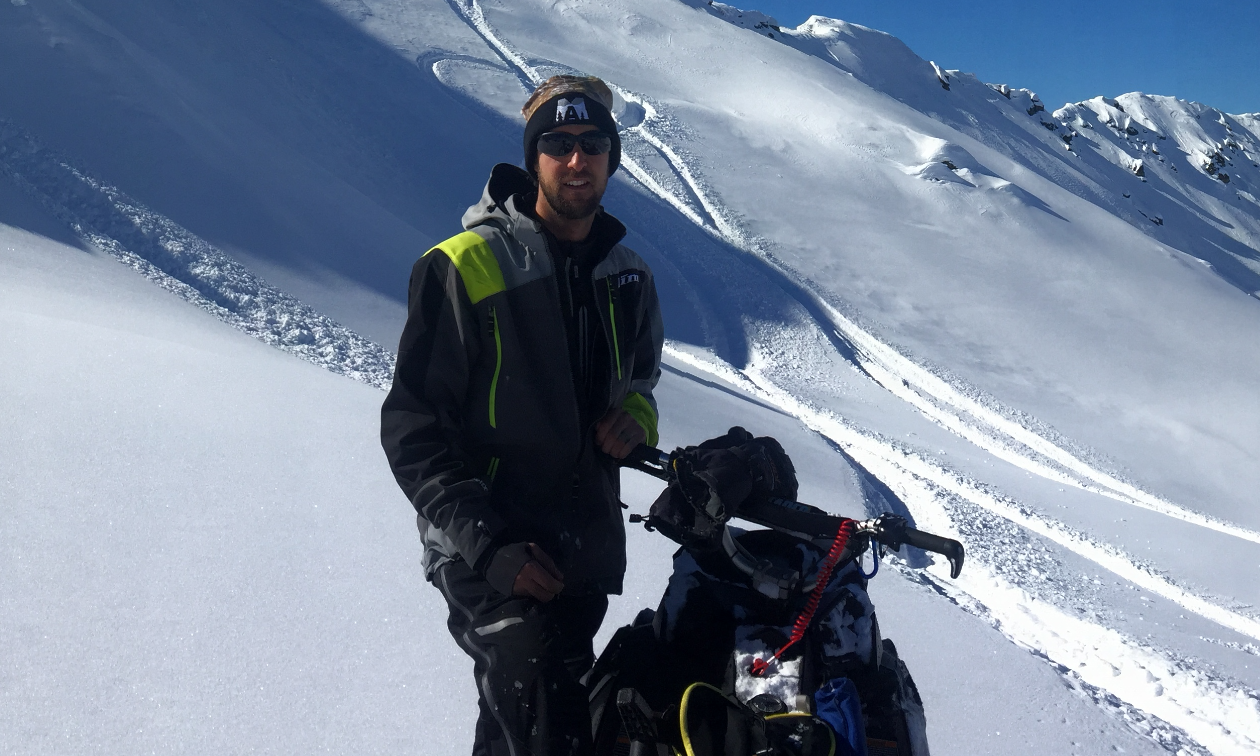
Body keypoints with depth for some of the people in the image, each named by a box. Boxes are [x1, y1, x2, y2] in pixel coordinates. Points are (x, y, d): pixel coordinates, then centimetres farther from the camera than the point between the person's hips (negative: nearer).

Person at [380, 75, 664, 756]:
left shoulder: (629, 279, 8)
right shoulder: (465, 267, -10)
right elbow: (411, 429, -9)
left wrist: (637, 413, 0)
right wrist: (486, 543, -19)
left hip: (588, 554, 6)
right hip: (488, 554, -6)